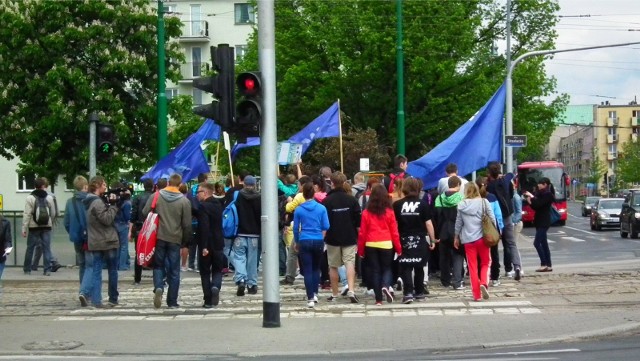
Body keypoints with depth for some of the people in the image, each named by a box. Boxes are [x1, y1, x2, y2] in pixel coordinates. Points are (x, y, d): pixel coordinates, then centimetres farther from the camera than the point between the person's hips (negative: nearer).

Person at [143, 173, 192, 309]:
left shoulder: (156, 196, -3)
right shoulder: (184, 201, -6)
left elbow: (145, 213, -2)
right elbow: (187, 225, -3)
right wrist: (185, 243, 8)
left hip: (158, 238, 1)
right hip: (175, 240, -1)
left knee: (158, 265, 14)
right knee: (174, 271, 7)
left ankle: (158, 287, -13)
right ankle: (172, 302, 9)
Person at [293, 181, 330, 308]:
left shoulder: (298, 210, -2)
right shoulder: (321, 208, -2)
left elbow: (296, 228, 4)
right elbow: (325, 227, -2)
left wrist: (296, 242, 16)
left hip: (304, 242, -1)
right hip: (318, 241, 1)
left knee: (307, 270, 1)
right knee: (316, 268, 20)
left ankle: (310, 299, -4)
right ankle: (315, 294, 22)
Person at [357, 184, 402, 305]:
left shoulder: (366, 213, -1)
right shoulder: (389, 212, -3)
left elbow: (362, 232, 1)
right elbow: (394, 231, 0)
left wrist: (360, 249, 9)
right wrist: (398, 248, 8)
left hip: (371, 245, 1)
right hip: (386, 244, 0)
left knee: (375, 270, 7)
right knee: (387, 268, 14)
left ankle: (379, 299, 5)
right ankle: (386, 286, -15)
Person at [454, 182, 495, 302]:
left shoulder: (461, 205, 1)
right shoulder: (484, 202, -2)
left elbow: (458, 223, 7)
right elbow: (492, 219, -3)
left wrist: (456, 237, 19)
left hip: (468, 239, 1)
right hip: (482, 237, -1)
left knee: (472, 267, 7)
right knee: (485, 263, 14)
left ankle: (476, 294, 5)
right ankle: (483, 283, -11)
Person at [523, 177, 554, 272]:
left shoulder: (547, 194, -11)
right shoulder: (541, 193, 17)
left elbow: (538, 204, -21)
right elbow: (536, 207, 17)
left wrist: (531, 197, -10)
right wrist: (530, 201, 2)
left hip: (544, 222, -10)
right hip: (540, 222, 10)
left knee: (537, 243, -14)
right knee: (544, 244, 9)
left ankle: (544, 264, -13)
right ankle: (548, 265, 10)